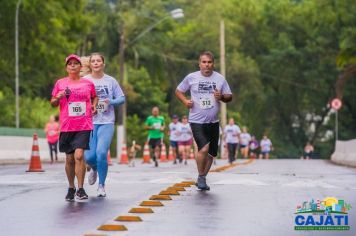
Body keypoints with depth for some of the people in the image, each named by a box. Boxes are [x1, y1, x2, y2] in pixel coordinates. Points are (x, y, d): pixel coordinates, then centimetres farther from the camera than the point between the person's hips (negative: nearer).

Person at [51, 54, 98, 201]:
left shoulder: (88, 83, 7)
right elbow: (53, 103, 11)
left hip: (84, 125, -1)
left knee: (79, 155, -16)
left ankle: (80, 189, -10)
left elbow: (94, 97, 25)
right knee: (69, 159, 7)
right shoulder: (60, 83, 6)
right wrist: (58, 97, -10)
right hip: (66, 126, 1)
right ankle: (71, 188, 23)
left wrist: (94, 106, 5)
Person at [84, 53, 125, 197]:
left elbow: (122, 98, 9)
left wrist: (111, 101, -10)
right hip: (89, 122, 1)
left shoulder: (110, 81, 5)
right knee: (89, 156, -3)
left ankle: (101, 186, 0)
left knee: (101, 152, -16)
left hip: (107, 122, -1)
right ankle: (94, 169, 36)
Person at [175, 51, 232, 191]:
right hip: (197, 121, -4)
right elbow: (178, 91, 11)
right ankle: (201, 177, -3)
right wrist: (185, 101, -8)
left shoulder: (220, 78, 4)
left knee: (211, 153, 10)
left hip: (213, 122, 4)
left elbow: (229, 97, 10)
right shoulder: (191, 77, -1)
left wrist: (222, 97, -12)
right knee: (204, 149, -22)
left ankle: (202, 179, 30)